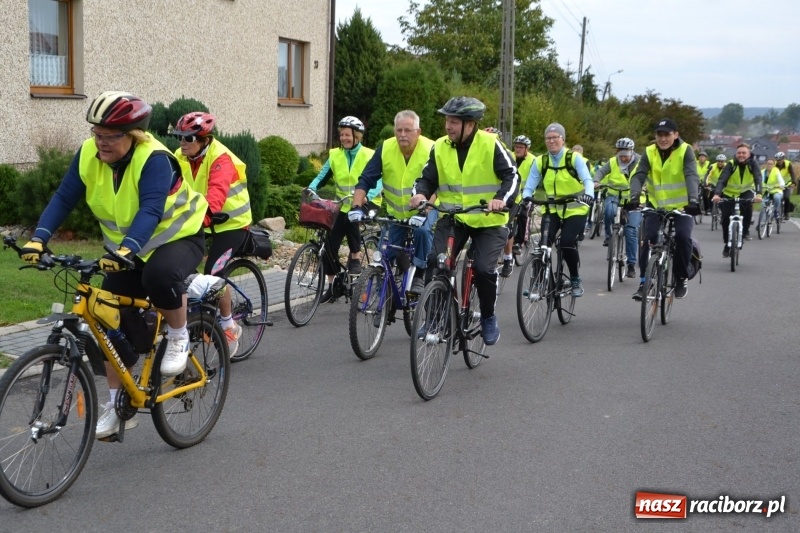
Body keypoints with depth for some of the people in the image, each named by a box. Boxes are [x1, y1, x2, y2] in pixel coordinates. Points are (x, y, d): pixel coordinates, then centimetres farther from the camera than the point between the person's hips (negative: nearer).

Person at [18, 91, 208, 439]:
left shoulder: (153, 159, -27)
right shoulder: (88, 154, -11)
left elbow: (150, 211, -39)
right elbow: (63, 198, -12)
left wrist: (126, 249, -54)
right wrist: (39, 239, -26)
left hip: (178, 238, -6)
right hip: (125, 251, 6)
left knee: (159, 275, -39)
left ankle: (178, 336, -9)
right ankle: (118, 405, 13)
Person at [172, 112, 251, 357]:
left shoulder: (221, 158, -25)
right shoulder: (181, 157, -5)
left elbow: (216, 194, -41)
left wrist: (201, 217, -57)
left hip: (231, 222, -6)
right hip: (200, 222, 6)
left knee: (212, 273, -18)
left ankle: (229, 326, 3)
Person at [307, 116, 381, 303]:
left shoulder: (369, 156, -6)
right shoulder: (335, 155, 5)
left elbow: (378, 182, -15)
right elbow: (322, 176, 2)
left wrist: (367, 196, -34)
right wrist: (311, 188, -19)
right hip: (343, 206, 4)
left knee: (351, 217, -35)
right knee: (330, 244, -2)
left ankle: (355, 257, -12)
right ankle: (332, 285, 13)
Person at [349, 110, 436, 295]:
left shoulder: (430, 150, -22)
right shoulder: (385, 148, -14)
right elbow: (365, 180, -14)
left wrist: (422, 213, -43)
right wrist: (357, 206, -29)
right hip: (396, 213, 3)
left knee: (422, 231, -32)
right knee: (389, 258, 0)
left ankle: (419, 276, -15)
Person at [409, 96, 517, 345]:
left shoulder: (490, 144, -11)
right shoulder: (439, 147, -1)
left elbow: (511, 176, -13)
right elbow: (428, 178, 3)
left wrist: (501, 198, -32)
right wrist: (420, 193, -19)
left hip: (489, 220, -3)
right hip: (453, 218, 3)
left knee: (484, 269, -19)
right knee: (435, 262, -18)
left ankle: (488, 318, 7)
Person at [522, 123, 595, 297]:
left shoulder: (574, 158, -11)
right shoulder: (540, 161, -3)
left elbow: (587, 179, -23)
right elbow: (529, 186, -8)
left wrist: (589, 194, -44)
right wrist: (526, 198, -31)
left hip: (575, 209, -3)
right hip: (552, 209, 3)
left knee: (567, 243, -20)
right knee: (544, 242, -17)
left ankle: (575, 279, 3)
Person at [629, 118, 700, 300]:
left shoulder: (685, 151, -11)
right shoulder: (649, 152, -5)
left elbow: (692, 176, -25)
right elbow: (638, 176, -18)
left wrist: (693, 200, -42)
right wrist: (634, 197, -37)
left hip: (682, 206, -2)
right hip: (656, 206, 2)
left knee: (682, 236, -24)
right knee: (648, 238, -18)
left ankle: (681, 279, -3)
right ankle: (644, 281, -5)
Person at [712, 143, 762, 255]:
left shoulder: (753, 163, -17)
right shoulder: (731, 164, -20)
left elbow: (758, 178, -30)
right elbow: (722, 180, -31)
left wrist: (758, 194, -49)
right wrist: (716, 194, -49)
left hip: (745, 192, 0)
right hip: (729, 193, 0)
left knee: (748, 206, -32)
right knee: (726, 219, -6)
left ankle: (745, 231, -10)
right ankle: (727, 245, 14)